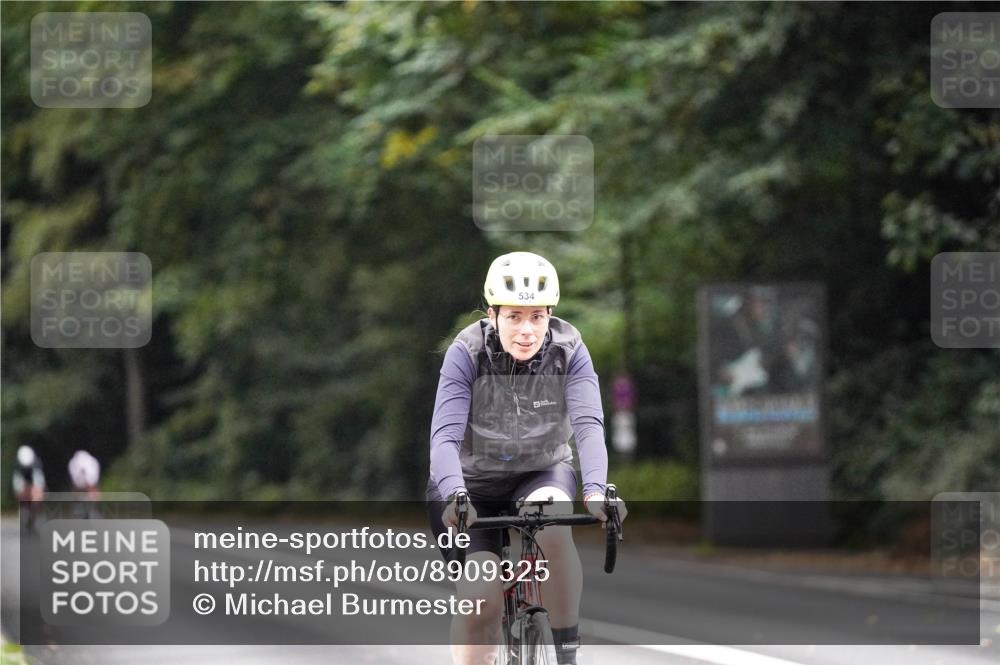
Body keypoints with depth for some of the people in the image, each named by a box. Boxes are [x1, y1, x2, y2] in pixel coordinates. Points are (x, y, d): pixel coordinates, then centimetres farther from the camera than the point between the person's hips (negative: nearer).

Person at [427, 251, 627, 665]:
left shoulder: (569, 350, -19)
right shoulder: (467, 353, -23)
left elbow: (589, 425, -29)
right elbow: (445, 436, -31)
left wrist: (595, 491, -47)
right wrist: (455, 498, -49)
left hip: (542, 473, 1)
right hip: (474, 480, -1)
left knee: (554, 527, -34)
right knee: (480, 601, -20)